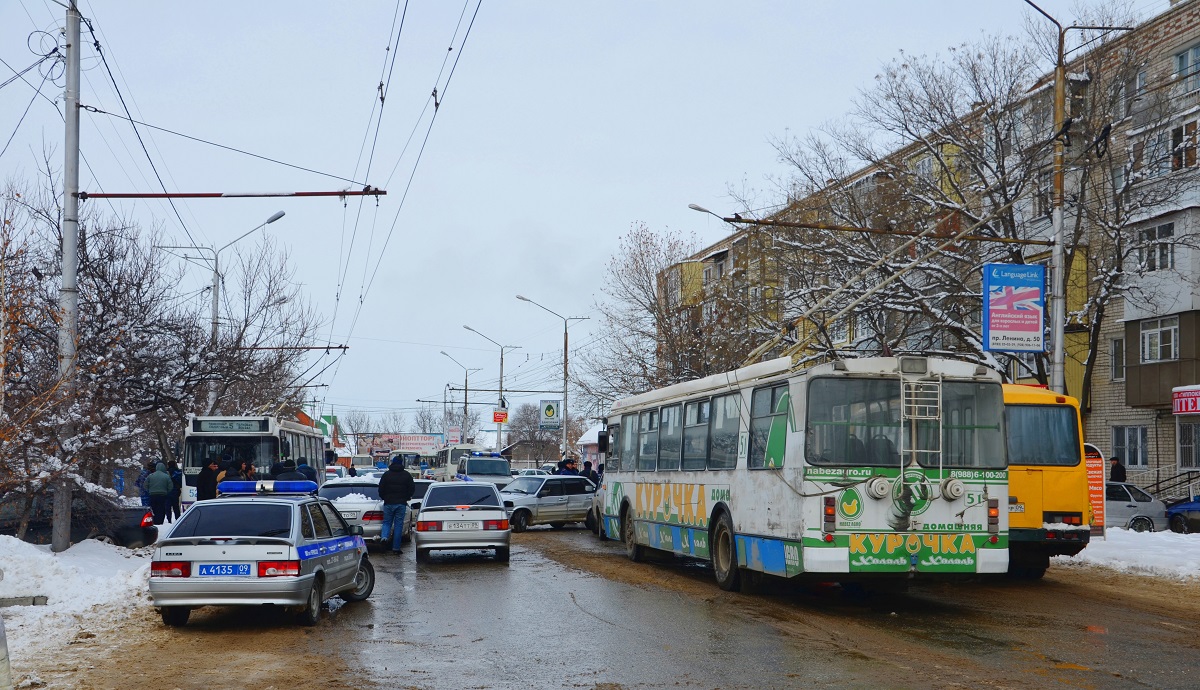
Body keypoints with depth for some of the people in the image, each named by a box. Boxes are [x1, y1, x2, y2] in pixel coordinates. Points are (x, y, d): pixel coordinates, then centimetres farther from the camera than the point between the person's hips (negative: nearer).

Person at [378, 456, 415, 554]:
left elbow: (381, 489, 2)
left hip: (388, 503, 0)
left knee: (387, 522, 13)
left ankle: (384, 537, -16)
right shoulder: (406, 475, 2)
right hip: (401, 503, 0)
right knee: (398, 525, 3)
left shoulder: (386, 474, 2)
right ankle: (396, 548, 2)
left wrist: (384, 498, 19)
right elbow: (411, 488, 4)